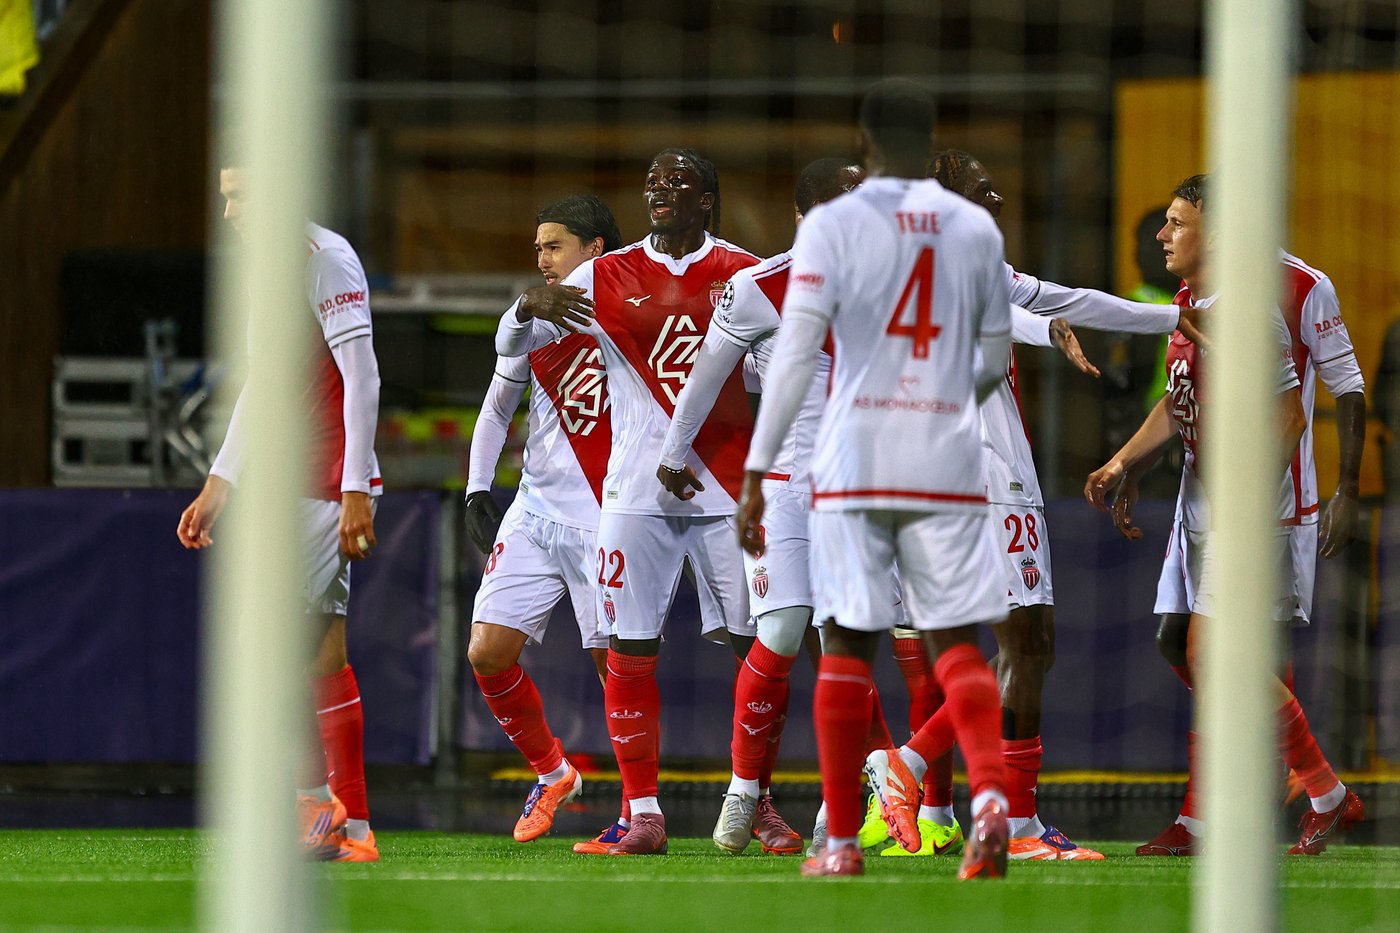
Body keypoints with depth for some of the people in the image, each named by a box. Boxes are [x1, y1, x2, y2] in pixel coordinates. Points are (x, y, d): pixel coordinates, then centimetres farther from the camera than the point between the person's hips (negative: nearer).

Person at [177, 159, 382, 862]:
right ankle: (354, 828, 5)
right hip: (291, 487, 9)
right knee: (326, 654, 6)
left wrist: (357, 493, -19)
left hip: (328, 483, -9)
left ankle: (317, 799, -11)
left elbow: (362, 381, -15)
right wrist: (219, 486, 24)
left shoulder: (327, 260, -11)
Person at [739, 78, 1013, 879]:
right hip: (949, 466, 2)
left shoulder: (833, 226, -3)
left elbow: (796, 353, -9)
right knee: (956, 641, 4)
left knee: (848, 644, 4)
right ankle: (990, 792, -20)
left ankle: (842, 841, 5)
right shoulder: (976, 228, 8)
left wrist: (756, 472, -6)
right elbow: (996, 357, 17)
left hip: (856, 462, -2)